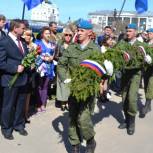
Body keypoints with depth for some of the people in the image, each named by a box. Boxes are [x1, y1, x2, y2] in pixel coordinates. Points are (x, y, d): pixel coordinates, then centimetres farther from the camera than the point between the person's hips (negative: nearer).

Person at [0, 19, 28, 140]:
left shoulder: (22, 42, 8)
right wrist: (15, 68, -22)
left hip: (22, 78, 7)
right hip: (10, 80, -7)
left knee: (21, 104, 18)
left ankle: (19, 125, 35)